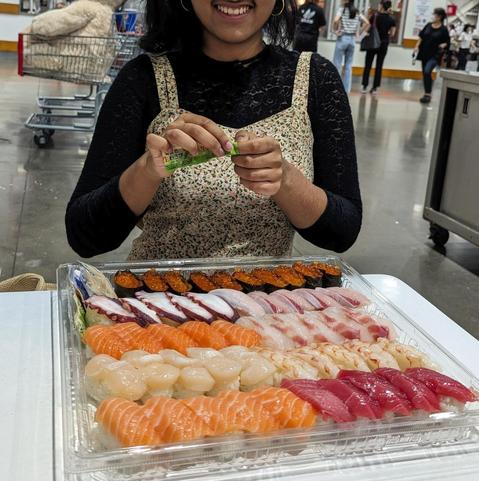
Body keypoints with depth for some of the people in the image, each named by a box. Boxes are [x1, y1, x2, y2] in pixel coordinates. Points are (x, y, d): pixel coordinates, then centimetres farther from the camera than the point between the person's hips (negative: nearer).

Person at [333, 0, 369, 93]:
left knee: (337, 64, 1)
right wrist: (359, 33, 8)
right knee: (348, 65, 9)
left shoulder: (342, 9, -6)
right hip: (352, 39, 5)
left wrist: (336, 30, -7)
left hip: (342, 38, -5)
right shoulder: (357, 12, 8)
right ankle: (346, 89, 10)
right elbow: (367, 23, 5)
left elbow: (336, 20, -23)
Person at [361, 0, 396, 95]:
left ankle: (365, 87, 2)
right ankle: (375, 88, 6)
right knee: (379, 66, 7)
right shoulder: (391, 19, -2)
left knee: (368, 65, 4)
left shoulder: (375, 16, -9)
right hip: (384, 44, 2)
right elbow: (392, 34, 2)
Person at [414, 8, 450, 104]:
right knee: (425, 73, 10)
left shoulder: (443, 29, -8)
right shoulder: (428, 25, 5)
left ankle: (428, 94, -17)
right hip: (424, 53, 6)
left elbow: (447, 42, -3)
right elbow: (421, 37, 13)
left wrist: (443, 45, -23)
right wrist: (417, 46, 3)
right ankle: (427, 93, 22)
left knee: (427, 71, -23)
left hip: (435, 55, -6)